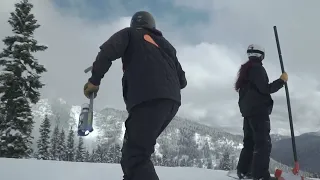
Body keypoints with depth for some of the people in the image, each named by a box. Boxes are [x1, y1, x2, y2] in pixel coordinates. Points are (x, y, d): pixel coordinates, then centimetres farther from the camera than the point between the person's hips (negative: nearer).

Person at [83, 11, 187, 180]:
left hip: (149, 98, -7)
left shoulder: (131, 33, 19)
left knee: (134, 154, -14)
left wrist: (94, 80, 4)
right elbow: (182, 80, 29)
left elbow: (109, 50, -3)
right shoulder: (166, 44, 33)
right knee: (138, 149, 14)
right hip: (172, 100, 7)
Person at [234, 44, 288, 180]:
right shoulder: (257, 68, -8)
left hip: (247, 110, 10)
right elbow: (265, 89, -16)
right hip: (258, 110, -10)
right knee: (264, 143, -11)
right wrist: (281, 81, -8)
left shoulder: (245, 70, 20)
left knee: (249, 142, 12)